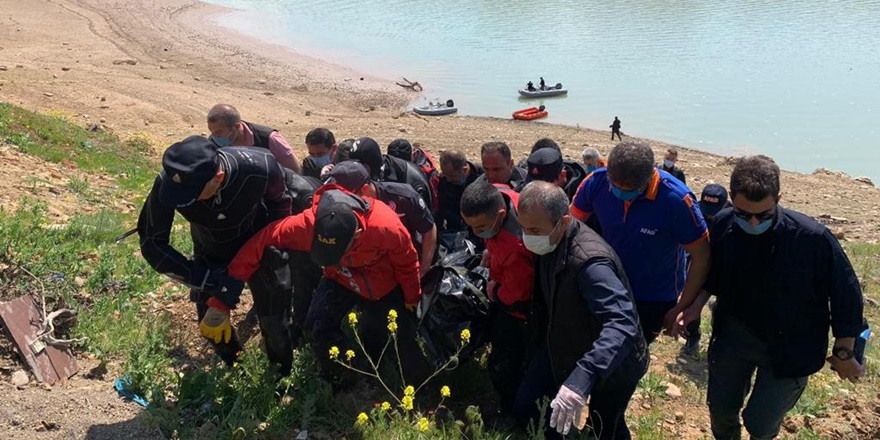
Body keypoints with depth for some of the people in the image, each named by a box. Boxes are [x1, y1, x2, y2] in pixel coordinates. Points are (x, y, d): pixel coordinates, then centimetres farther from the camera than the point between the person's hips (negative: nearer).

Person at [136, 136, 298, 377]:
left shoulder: (260, 168, -39)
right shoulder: (167, 183, -35)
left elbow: (279, 203, -14)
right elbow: (152, 244, -23)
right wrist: (209, 281, -30)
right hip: (211, 253, 2)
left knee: (273, 320, 4)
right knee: (212, 325, 7)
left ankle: (285, 376, 36)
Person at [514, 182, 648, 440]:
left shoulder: (589, 261, -38)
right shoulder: (547, 243, -11)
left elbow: (623, 324, -50)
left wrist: (582, 377, -62)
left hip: (609, 365, -7)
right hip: (563, 347, 7)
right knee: (525, 408, 11)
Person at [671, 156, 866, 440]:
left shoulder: (812, 238, -27)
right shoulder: (722, 225, -15)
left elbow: (845, 294, -13)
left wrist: (843, 353, -5)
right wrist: (697, 305, -9)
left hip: (789, 348, -3)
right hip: (734, 334, 3)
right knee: (720, 408, 15)